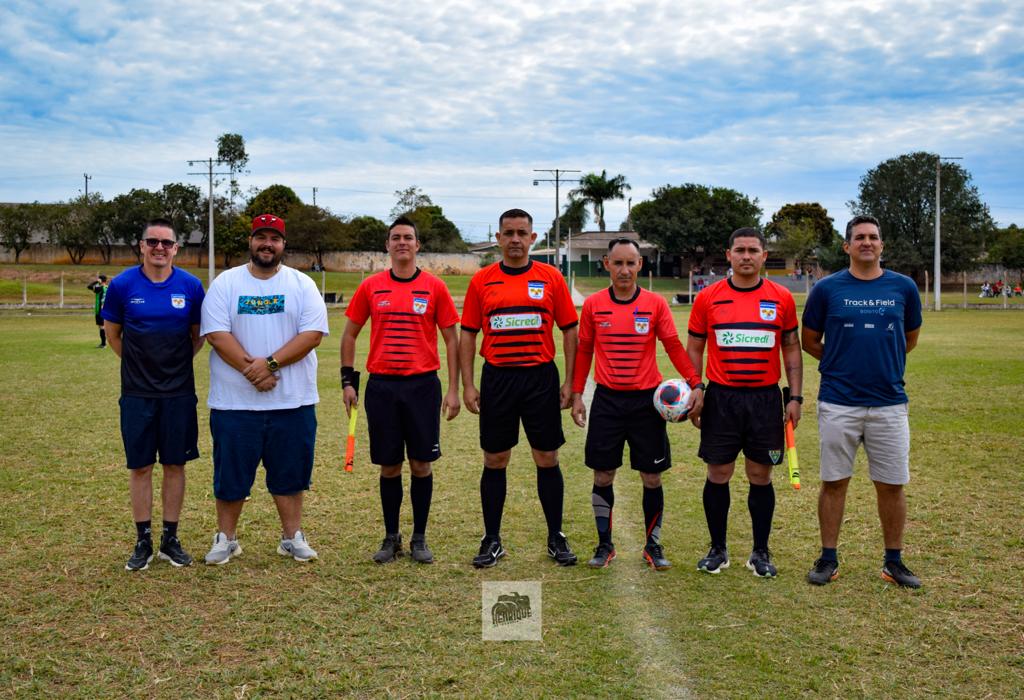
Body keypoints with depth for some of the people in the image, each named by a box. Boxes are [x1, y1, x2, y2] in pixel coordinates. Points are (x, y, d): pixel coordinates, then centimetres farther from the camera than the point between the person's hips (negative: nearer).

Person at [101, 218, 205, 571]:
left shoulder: (191, 286, -3)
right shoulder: (123, 284, -4)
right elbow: (113, 334, 9)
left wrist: (176, 364, 7)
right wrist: (141, 364, 10)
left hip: (179, 392, 1)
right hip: (137, 393, 0)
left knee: (175, 464, 7)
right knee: (140, 466, 5)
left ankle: (170, 539, 18)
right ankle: (143, 541, 17)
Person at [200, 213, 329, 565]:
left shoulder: (302, 284, 4)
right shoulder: (225, 283, 3)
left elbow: (313, 334, -6)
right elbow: (217, 334, -7)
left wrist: (270, 363, -17)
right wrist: (251, 370, -17)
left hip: (293, 402, 1)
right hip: (234, 401, 0)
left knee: (290, 472, 9)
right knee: (231, 473, 7)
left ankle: (292, 537, 21)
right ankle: (226, 538, 22)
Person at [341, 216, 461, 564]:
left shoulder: (434, 287, 1)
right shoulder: (371, 287, 4)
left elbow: (451, 339, 3)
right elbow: (350, 334, 11)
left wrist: (453, 389, -3)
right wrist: (348, 381, 3)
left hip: (422, 385, -1)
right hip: (381, 386, 1)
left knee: (421, 464, 3)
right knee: (389, 466, 7)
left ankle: (419, 539, 16)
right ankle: (391, 538, 20)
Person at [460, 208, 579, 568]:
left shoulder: (550, 277, 2)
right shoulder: (482, 280, 3)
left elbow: (569, 330, 4)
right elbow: (468, 334, 6)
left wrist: (570, 381, -2)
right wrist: (468, 385, -1)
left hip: (541, 377, 0)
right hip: (497, 379, 1)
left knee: (547, 460, 6)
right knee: (494, 461, 7)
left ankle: (556, 538, 19)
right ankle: (492, 540, 18)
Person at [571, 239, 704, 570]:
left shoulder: (655, 304, -2)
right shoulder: (593, 304, 0)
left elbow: (674, 347, -2)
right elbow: (583, 351, 7)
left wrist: (696, 384, -12)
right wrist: (576, 394, 3)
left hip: (646, 399, 0)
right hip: (607, 399, 1)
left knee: (652, 477, 4)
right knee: (602, 475, 5)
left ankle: (652, 546, 19)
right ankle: (605, 544, 20)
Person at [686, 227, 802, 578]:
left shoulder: (781, 298, 2)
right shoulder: (708, 298, 1)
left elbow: (791, 348, 8)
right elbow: (694, 349, 6)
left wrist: (795, 396, 1)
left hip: (766, 398, 0)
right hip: (720, 399, 0)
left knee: (760, 476, 6)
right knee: (718, 475, 4)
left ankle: (761, 552, 19)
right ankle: (717, 549, 19)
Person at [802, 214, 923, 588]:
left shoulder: (903, 287, 4)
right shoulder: (827, 288, -1)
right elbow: (810, 341, 9)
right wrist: (842, 363, 9)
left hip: (889, 402, 1)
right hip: (838, 403, -1)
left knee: (892, 484, 6)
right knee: (834, 482, 6)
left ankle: (894, 561, 21)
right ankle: (828, 559, 17)